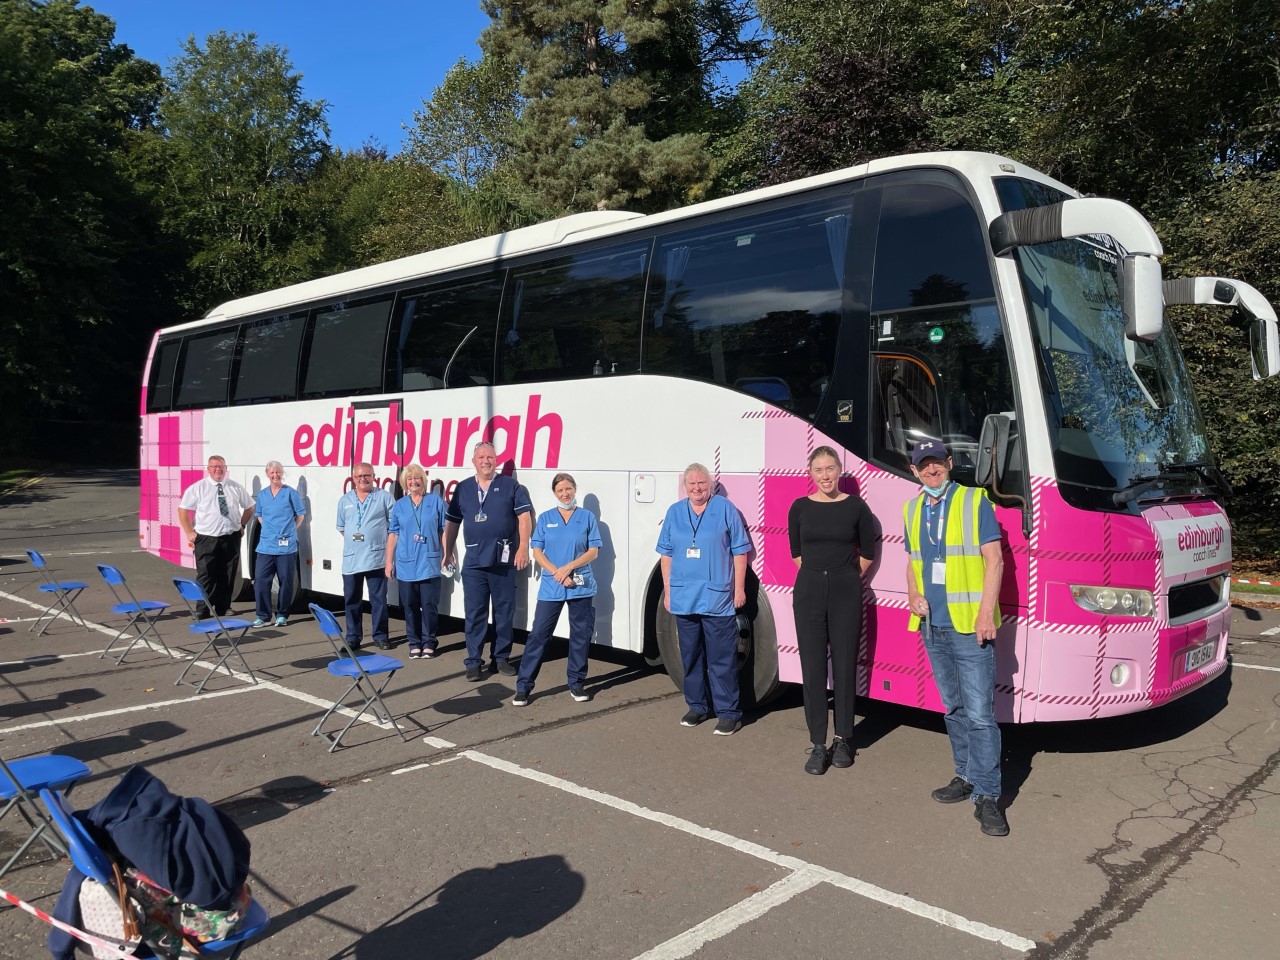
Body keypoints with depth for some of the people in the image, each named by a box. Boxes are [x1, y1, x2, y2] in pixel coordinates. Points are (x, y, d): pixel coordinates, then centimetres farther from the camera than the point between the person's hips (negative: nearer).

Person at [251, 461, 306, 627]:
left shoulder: (290, 493, -1)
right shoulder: (262, 494, 10)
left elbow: (300, 515, 5)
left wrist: (289, 531, 1)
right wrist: (270, 529, 10)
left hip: (286, 545, -3)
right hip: (266, 546, 3)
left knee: (286, 581, 2)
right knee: (260, 579, -2)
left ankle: (282, 615, 13)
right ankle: (263, 615, 6)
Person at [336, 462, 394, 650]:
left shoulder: (384, 497, 2)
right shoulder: (345, 500, 13)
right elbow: (341, 527, 21)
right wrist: (352, 539, 8)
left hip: (376, 558, -3)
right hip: (351, 559, 3)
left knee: (378, 599, 1)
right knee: (351, 600, 7)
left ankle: (380, 636, 10)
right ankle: (353, 638, 16)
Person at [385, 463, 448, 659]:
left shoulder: (435, 501, 3)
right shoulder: (399, 506, 9)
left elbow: (444, 531, 3)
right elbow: (393, 534, 10)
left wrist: (446, 555, -2)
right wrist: (389, 562, 8)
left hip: (429, 563, -2)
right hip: (406, 564, 2)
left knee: (429, 605, -2)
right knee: (410, 606, 7)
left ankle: (429, 643, 10)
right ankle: (415, 644, 16)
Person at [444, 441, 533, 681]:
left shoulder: (510, 486, 1)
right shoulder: (463, 489, 10)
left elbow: (524, 517, -4)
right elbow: (451, 522, 15)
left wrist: (523, 547, -13)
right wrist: (448, 552, 14)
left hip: (504, 560, -1)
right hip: (473, 562, 2)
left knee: (504, 612, 7)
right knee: (474, 614, 3)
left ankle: (501, 658, 19)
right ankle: (474, 662, 10)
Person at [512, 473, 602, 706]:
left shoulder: (587, 517, 5)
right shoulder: (545, 518, 7)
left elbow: (593, 551, 0)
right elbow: (537, 552, 2)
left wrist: (569, 568, -13)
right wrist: (557, 573, -11)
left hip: (581, 586, 0)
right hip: (550, 588, 0)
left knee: (580, 635, 6)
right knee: (538, 635, -2)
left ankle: (576, 684, 20)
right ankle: (523, 686, 4)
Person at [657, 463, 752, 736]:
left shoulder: (725, 509, -1)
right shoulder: (674, 512, 8)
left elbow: (739, 551, 0)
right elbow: (667, 554, 13)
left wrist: (739, 588, -3)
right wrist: (667, 590, 10)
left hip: (718, 598, -4)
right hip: (683, 598, 4)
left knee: (722, 660, -2)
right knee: (690, 657, 13)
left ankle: (728, 712, 6)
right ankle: (696, 707, 25)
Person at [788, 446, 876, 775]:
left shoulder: (856, 507, -1)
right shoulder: (800, 508, 4)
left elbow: (867, 553, 9)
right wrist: (818, 576, 11)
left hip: (846, 592, -1)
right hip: (809, 591, 1)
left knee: (844, 667, 4)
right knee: (813, 668, 1)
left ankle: (843, 740, 18)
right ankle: (818, 745, 8)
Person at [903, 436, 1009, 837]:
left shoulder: (975, 501, -4)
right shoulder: (911, 510, 12)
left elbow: (994, 560, -7)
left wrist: (986, 613, -15)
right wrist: (913, 596, 1)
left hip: (969, 625, -6)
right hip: (932, 625, 6)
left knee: (979, 711, -7)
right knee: (954, 709, 16)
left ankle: (987, 795, -2)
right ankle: (967, 776, 28)